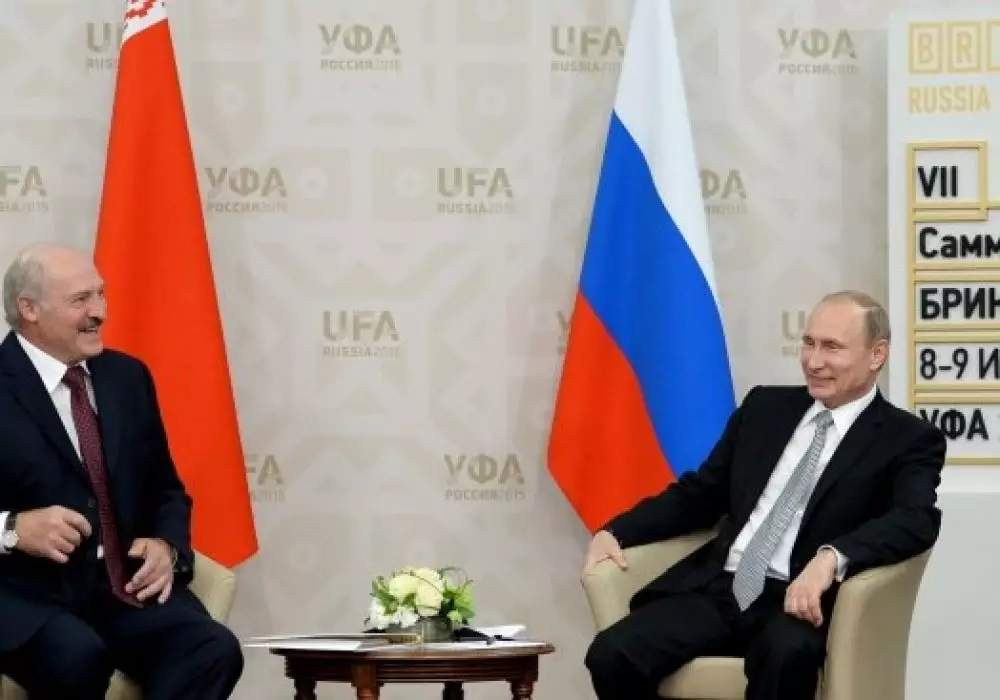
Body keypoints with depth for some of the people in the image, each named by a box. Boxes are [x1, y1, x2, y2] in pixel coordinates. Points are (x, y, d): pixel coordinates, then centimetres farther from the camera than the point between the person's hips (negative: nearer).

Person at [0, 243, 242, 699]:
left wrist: (167, 546, 0)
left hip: (128, 587, 5)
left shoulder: (127, 377, 15)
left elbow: (166, 489, 21)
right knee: (77, 655, -37)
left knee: (215, 651, -25)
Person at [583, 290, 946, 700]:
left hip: (799, 601, -4)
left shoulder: (909, 439, 5)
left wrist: (832, 558, -32)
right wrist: (614, 532, 7)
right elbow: (697, 494, 23)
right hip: (718, 588, 4)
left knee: (787, 652, -40)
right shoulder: (765, 407, 19)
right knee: (612, 654, -22)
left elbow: (916, 521, -14)